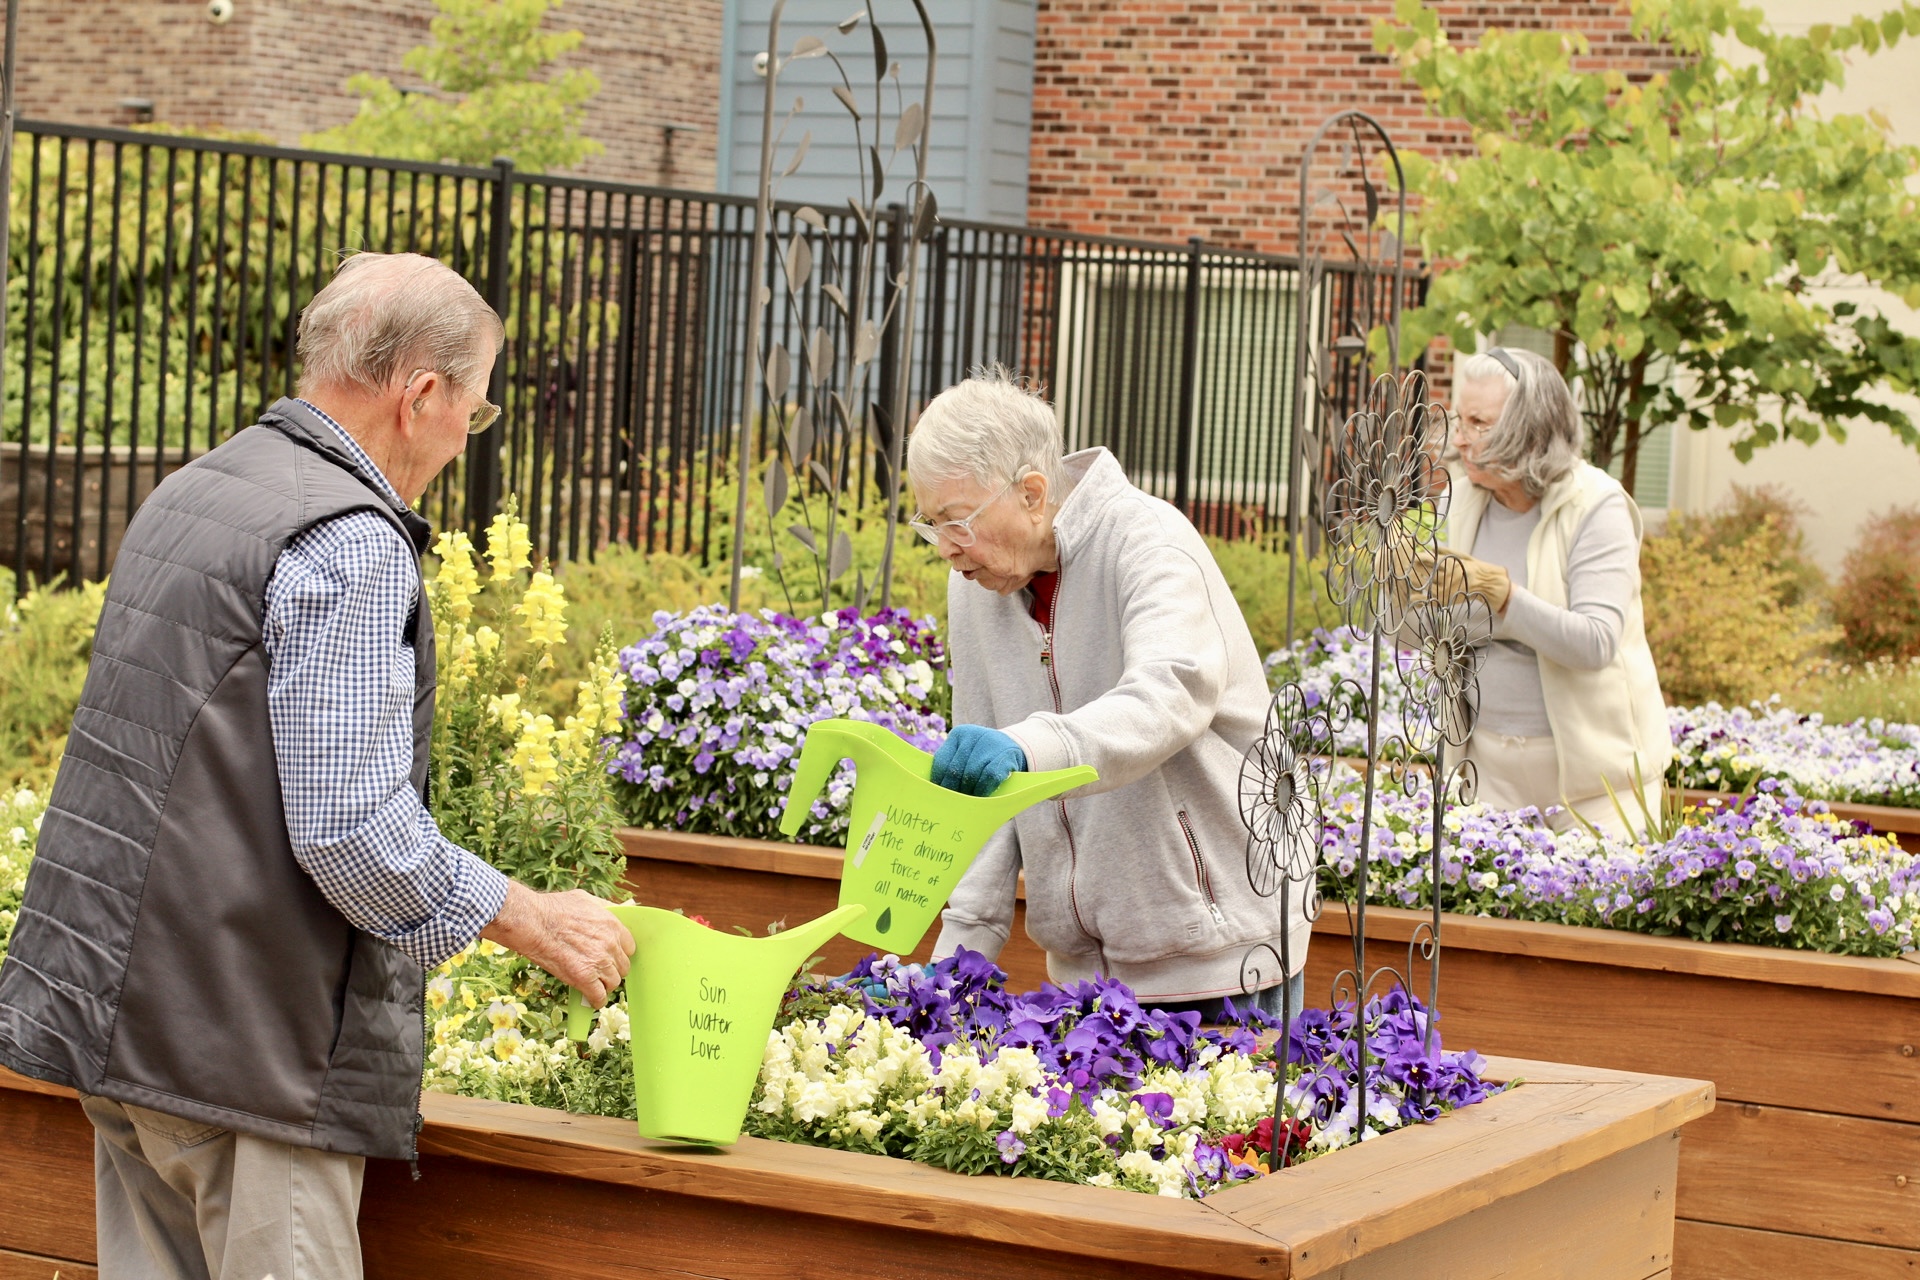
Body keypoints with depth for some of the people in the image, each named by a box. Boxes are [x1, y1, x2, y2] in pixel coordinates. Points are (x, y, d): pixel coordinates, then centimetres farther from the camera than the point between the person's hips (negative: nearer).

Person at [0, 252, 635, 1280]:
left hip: (120, 1004, 9)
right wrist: (533, 922, -8)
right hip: (240, 1044, -9)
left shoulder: (188, 494, 15)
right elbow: (352, 830, -21)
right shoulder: (351, 547, -15)